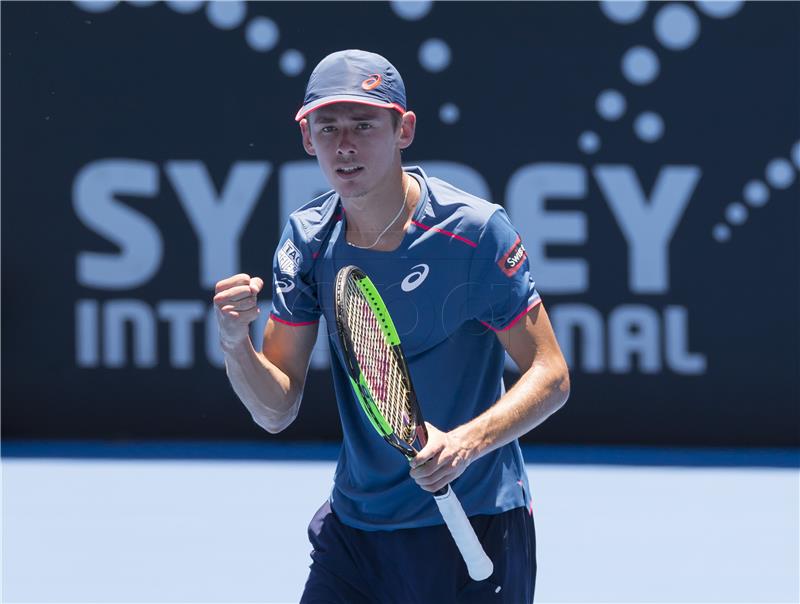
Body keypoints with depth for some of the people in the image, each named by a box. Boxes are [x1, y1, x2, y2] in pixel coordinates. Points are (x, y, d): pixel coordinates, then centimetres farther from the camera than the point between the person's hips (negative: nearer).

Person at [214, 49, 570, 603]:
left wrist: (466, 442, -28)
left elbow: (551, 376, -12)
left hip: (472, 529, -4)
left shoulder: (476, 230, -14)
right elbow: (277, 410, 0)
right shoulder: (308, 239, 0)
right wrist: (236, 342, -20)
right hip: (354, 530, 4)